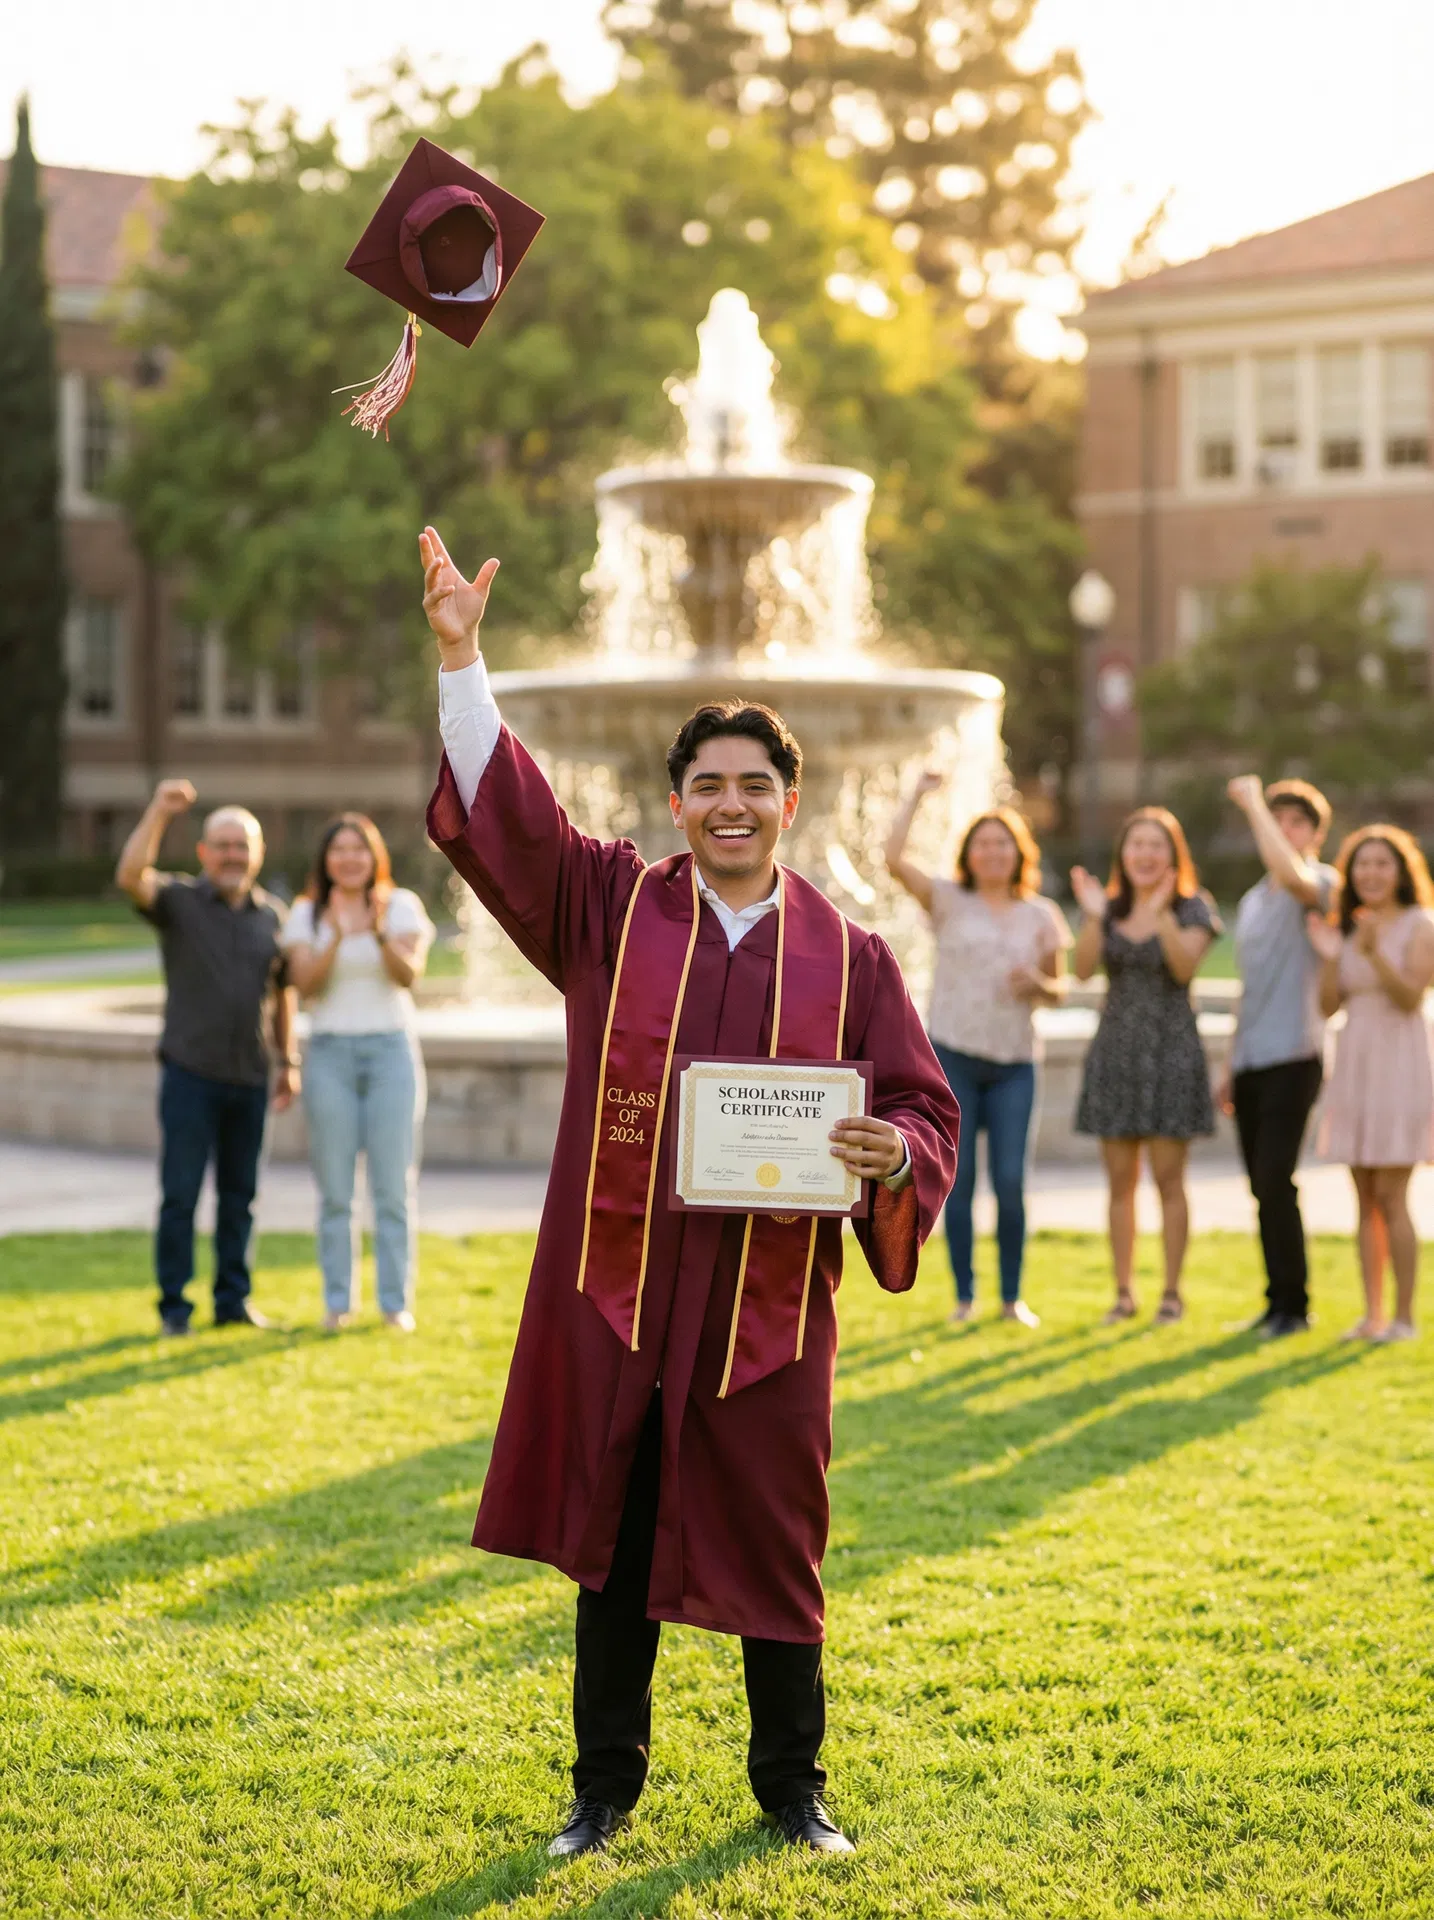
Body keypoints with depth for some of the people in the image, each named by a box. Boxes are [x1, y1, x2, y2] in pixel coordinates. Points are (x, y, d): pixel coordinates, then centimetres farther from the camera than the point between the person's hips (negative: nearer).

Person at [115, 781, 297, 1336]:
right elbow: (130, 877, -21)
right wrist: (159, 811, -28)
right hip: (190, 1074, -3)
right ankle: (173, 1306, 5)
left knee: (239, 1196, 9)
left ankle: (234, 1300, 18)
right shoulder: (178, 900, -1)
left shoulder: (272, 916, 10)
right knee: (180, 1195, -3)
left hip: (250, 1078, 3)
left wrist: (289, 1061, 14)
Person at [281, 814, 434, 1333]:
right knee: (335, 1188, 0)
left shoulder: (401, 906, 2)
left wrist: (381, 935, -30)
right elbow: (305, 984, -9)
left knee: (393, 1185, -2)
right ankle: (337, 1302, 5)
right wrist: (337, 937, -24)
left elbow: (409, 975, -12)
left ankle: (396, 1302, 2)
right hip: (330, 1053, 1)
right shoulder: (307, 914, 4)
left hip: (391, 1051, 0)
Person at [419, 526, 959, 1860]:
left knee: (772, 1552, 8)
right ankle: (605, 1786, 24)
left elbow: (927, 1112, 4)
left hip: (769, 1304, 0)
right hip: (615, 1287, 0)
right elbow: (502, 813, -8)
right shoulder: (609, 907, 3)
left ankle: (792, 1787, 26)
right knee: (611, 1545, 10)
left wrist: (892, 1153, -19)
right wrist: (460, 658, -18)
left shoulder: (848, 955, 3)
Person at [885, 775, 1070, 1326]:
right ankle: (964, 1296, 9)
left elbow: (1058, 990, 15)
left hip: (1014, 1063, 2)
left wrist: (1038, 984, -8)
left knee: (1010, 1181, -3)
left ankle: (1012, 1296, 9)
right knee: (958, 1179, 0)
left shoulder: (1041, 915, 11)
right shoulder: (949, 902, 3)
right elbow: (894, 858, -10)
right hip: (953, 1055, -1)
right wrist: (916, 795, -7)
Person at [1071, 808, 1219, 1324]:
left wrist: (1161, 914, -31)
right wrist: (1093, 918, -23)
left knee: (1167, 1177, -3)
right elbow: (1083, 969, -7)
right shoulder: (1109, 908, 7)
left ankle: (1172, 1293, 4)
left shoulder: (1191, 908, -1)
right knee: (1120, 1180, 5)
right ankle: (1123, 1292, 11)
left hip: (1170, 1049, -3)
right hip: (1115, 1048, 3)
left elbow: (1185, 967, -18)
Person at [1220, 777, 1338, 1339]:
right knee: (1262, 1186, 7)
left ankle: (1292, 1305, -4)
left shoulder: (1321, 884, -3)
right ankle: (1278, 1302, 14)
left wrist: (1252, 804, -19)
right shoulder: (1252, 902, 20)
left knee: (1275, 1181, -13)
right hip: (1251, 1061, 7)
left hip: (1293, 1057, -7)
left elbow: (1290, 872, -29)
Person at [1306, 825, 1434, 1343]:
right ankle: (1371, 1314, 11)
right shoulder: (1348, 928, 11)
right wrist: (1330, 958, -12)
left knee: (1391, 1198, -8)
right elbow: (1329, 1005, 4)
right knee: (1366, 1199, 7)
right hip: (1354, 1066, 6)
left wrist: (1374, 954, -31)